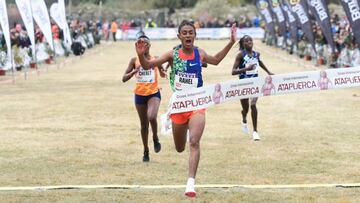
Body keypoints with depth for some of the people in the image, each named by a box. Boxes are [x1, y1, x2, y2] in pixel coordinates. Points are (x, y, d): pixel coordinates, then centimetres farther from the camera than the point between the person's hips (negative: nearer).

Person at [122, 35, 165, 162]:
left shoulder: (155, 59, -1)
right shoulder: (134, 61, 0)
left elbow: (163, 75, 14)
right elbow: (124, 79, -3)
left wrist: (161, 70, -10)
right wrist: (134, 72, -21)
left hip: (154, 93, -2)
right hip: (140, 95, 2)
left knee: (151, 117, -27)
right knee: (144, 124, 10)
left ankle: (155, 139, 2)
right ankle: (146, 151, 25)